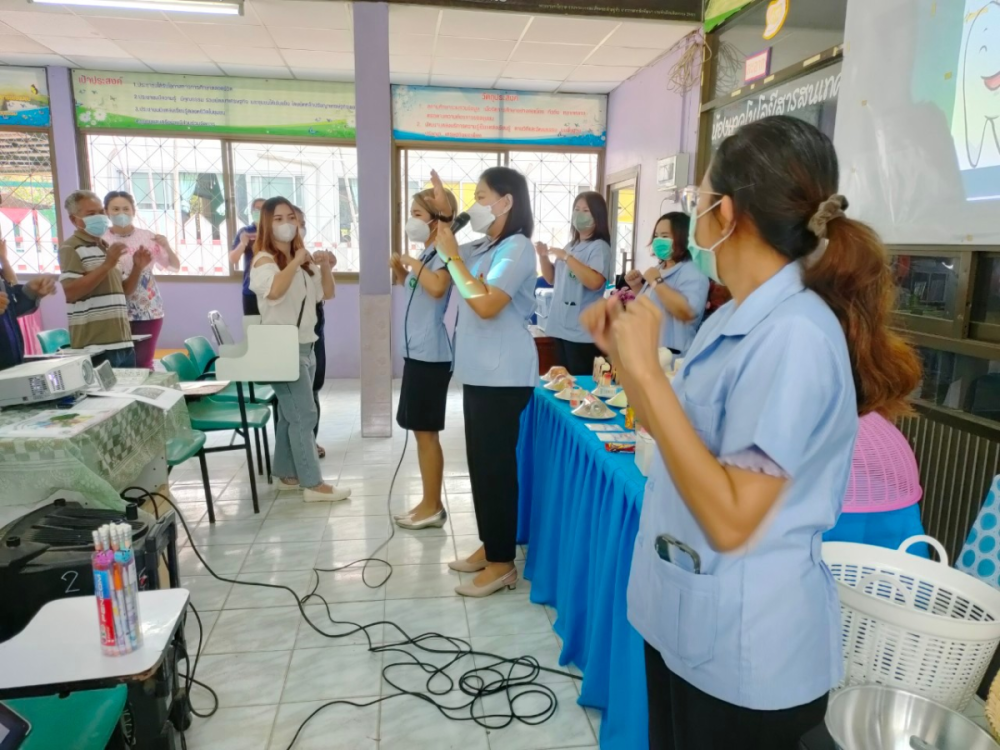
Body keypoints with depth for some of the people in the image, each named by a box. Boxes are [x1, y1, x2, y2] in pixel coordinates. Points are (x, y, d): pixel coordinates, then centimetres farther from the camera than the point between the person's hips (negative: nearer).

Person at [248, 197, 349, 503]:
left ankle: (286, 474, 23)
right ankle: (313, 484, -4)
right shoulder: (264, 259, -11)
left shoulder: (303, 259, 12)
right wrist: (295, 262, -27)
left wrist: (326, 268, -2)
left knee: (291, 414, 13)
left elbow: (326, 294, 13)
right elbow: (273, 291, -32)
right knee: (304, 414, -9)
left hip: (305, 346, 8)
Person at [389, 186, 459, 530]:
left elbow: (437, 288, -33)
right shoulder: (427, 254, 15)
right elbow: (415, 290, 27)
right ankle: (430, 503, 24)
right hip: (418, 351, 10)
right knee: (422, 432, 14)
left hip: (431, 354, -10)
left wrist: (414, 263, -18)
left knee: (426, 432, -2)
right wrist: (400, 270, 9)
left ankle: (432, 507, 10)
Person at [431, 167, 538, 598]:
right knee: (480, 463, 15)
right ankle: (488, 547, 28)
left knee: (496, 466, -2)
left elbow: (486, 305, -25)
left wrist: (452, 256, -18)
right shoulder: (485, 247, 13)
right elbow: (451, 256, 27)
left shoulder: (517, 248, -14)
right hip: (479, 373, 10)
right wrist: (442, 215, 14)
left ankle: (503, 563, 11)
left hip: (503, 377, -9)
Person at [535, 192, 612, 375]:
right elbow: (553, 279, 20)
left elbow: (595, 282, -26)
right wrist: (543, 256, 3)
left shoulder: (599, 247, -10)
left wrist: (566, 257, -24)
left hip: (583, 332, -8)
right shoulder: (572, 245, 14)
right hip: (561, 327, 8)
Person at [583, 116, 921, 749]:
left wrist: (646, 370, -28)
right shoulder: (734, 319, 3)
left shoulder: (794, 334, -25)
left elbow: (731, 520, -28)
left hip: (744, 648, -8)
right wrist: (623, 353, 1)